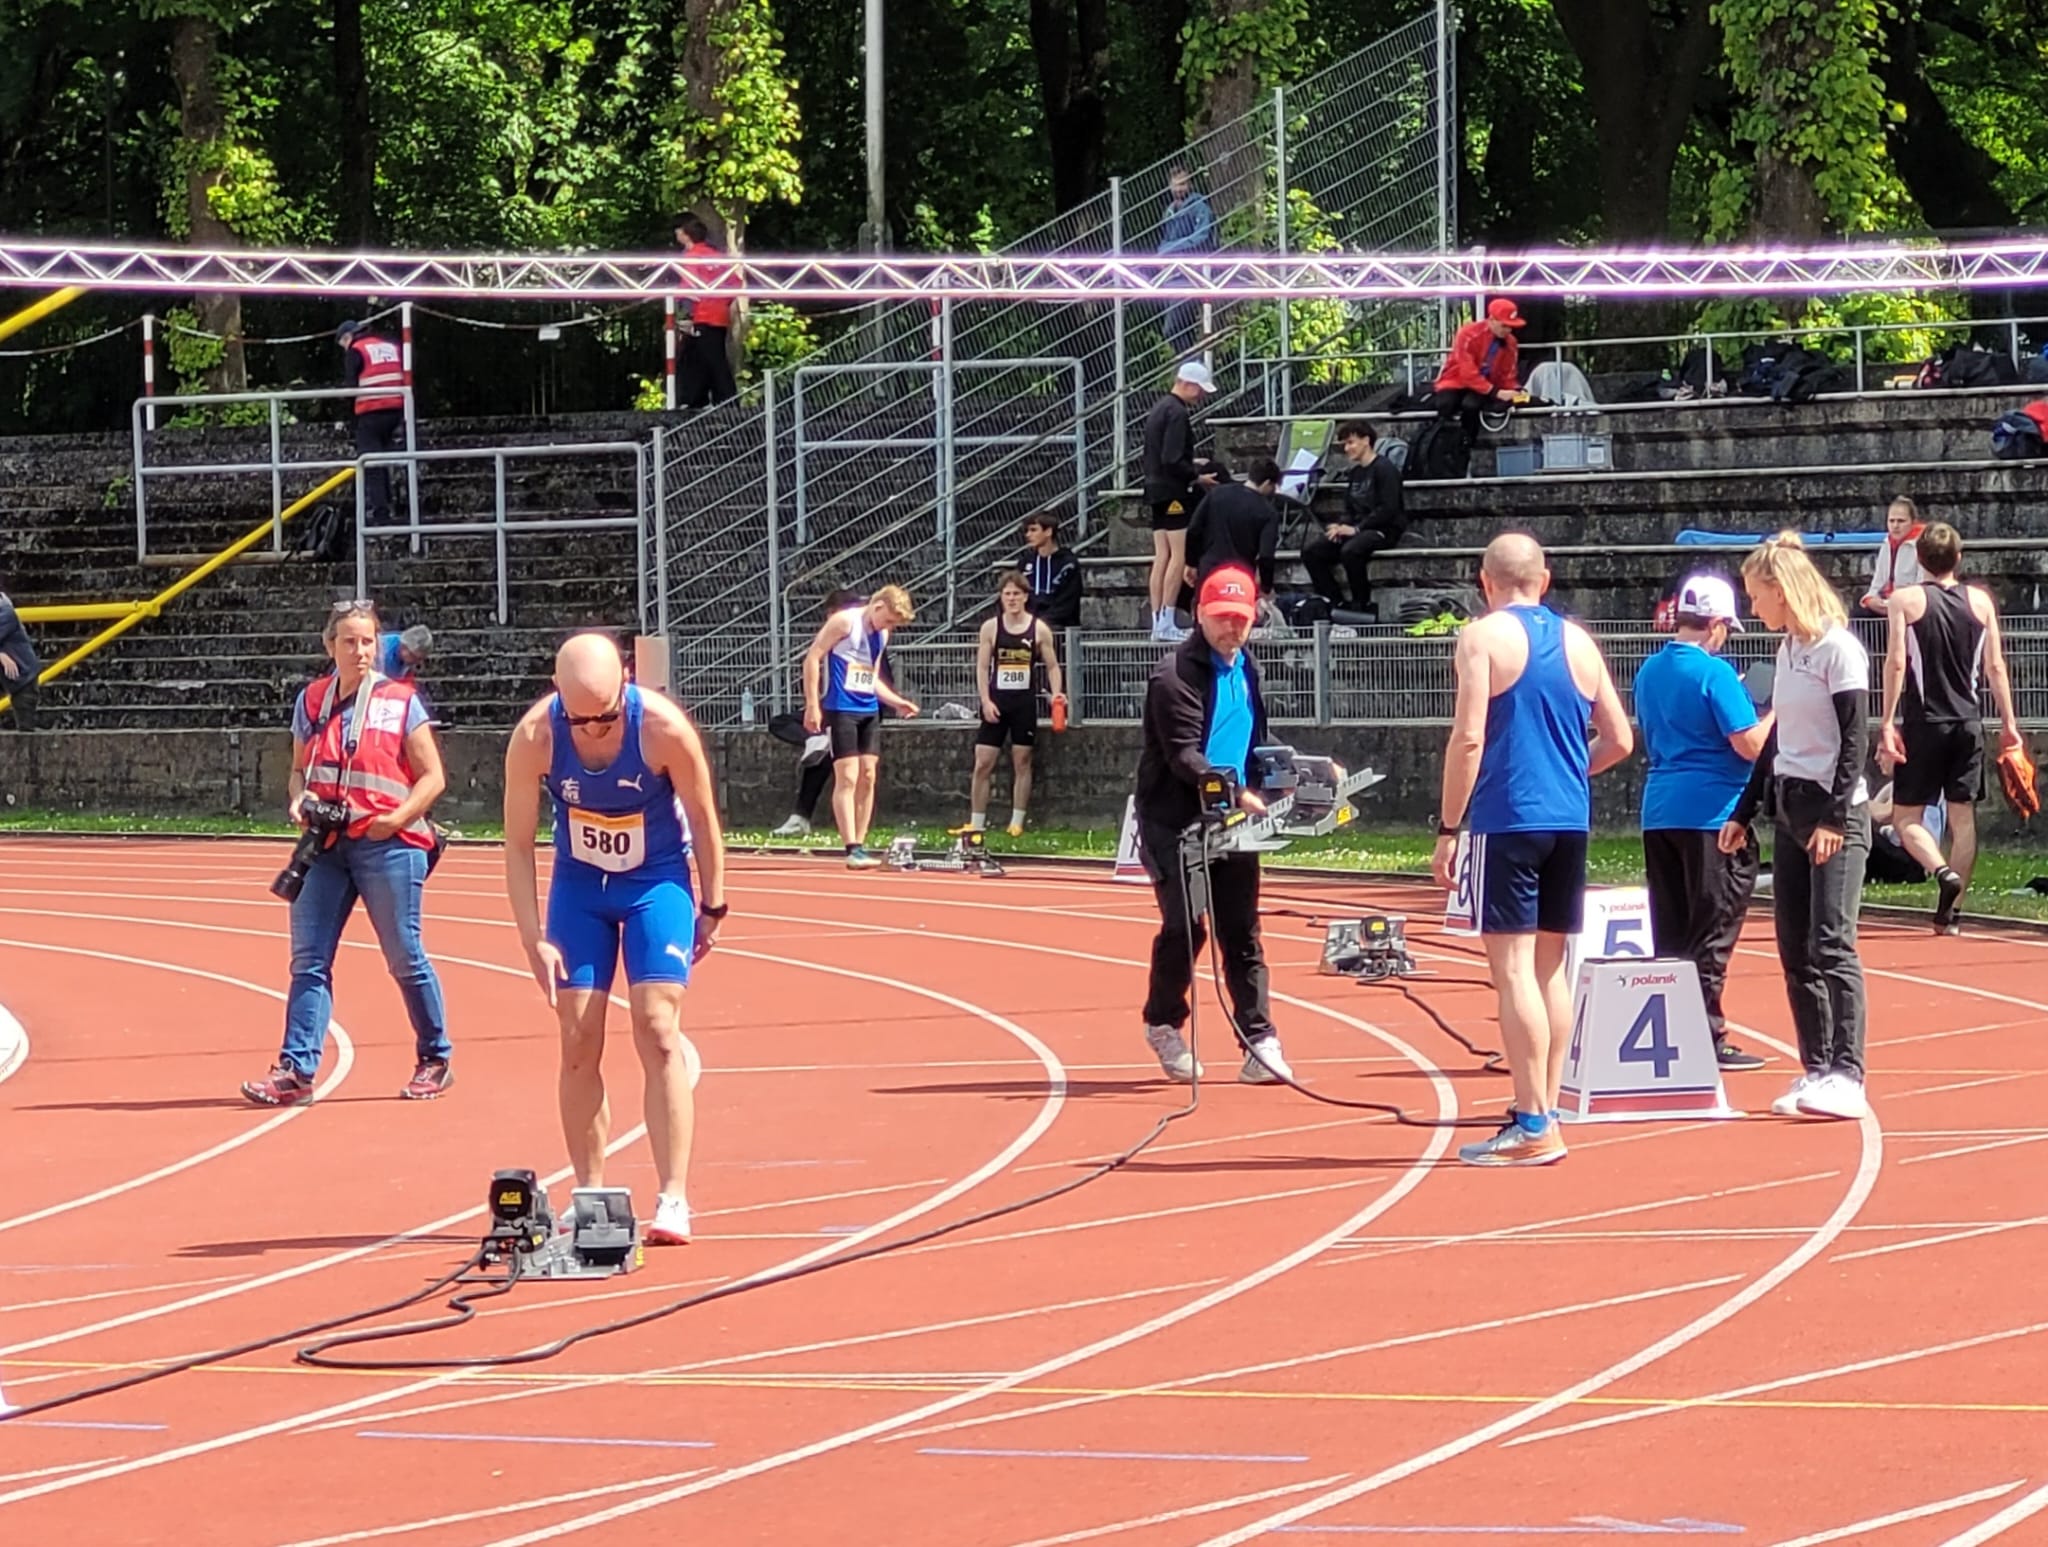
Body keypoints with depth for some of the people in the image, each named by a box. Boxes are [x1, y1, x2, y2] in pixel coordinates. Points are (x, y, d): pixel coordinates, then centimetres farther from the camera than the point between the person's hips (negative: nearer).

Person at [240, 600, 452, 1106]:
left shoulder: (400, 702, -2)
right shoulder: (310, 702, 10)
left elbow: (432, 777, -1)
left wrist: (395, 819, -15)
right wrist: (299, 801, -2)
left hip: (387, 844, -4)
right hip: (327, 845, 4)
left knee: (405, 958, 2)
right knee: (308, 959, -3)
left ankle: (435, 1061, 17)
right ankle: (295, 1070, -4)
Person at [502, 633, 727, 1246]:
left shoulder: (663, 728, -26)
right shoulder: (534, 737, -22)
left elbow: (703, 818, -10)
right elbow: (518, 844, -11)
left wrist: (712, 906, -2)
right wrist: (533, 938, -15)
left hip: (658, 881, -2)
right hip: (578, 885, 2)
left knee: (657, 1029, -12)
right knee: (578, 1041, -2)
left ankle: (673, 1198, -12)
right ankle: (589, 1197, 7)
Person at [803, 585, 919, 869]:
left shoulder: (881, 635, 15)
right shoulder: (845, 622, -8)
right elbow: (812, 658, -10)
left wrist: (896, 702, 11)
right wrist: (812, 704, -16)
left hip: (869, 711, 8)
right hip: (840, 709, -8)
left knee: (867, 777, 5)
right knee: (847, 778, -11)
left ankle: (860, 845, 11)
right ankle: (852, 848, -14)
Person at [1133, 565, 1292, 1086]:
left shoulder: (1246, 669, 13)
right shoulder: (1176, 673, -13)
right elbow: (1183, 756, -20)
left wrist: (1260, 790, 5)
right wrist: (1236, 794, -30)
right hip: (1175, 822, -6)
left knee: (1242, 933, 2)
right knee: (1184, 927, -6)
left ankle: (1259, 1044, -1)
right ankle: (1163, 1025, 16)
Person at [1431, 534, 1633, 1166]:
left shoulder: (1483, 637, -5)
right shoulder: (1577, 641, 12)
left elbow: (1469, 737, -13)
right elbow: (1619, 739, 14)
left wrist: (1447, 827, -9)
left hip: (1507, 822, -6)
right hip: (1570, 821, 6)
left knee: (1513, 967, -6)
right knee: (1550, 965, 15)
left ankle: (1532, 1128, -10)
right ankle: (1544, 1109, 18)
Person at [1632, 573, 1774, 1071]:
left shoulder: (1650, 672, 12)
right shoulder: (1714, 673, -12)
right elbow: (1749, 744, -17)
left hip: (1659, 810, 7)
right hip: (1711, 813, -7)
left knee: (1671, 932, 11)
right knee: (1713, 931, -3)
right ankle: (1706, 1037, -4)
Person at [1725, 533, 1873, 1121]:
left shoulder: (1838, 649, -11)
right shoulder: (1789, 650, 14)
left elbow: (1854, 739, -15)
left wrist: (1835, 817, -20)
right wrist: (1744, 812, 21)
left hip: (1835, 814, -9)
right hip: (1791, 809, 9)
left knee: (1830, 945, -14)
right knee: (1795, 952, 6)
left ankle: (1847, 1077, -16)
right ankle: (1816, 1072, 10)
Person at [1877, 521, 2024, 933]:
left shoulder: (1904, 600, -3)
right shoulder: (1980, 601, 5)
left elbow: (1896, 663, -11)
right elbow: (1995, 667, 6)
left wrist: (1887, 724, -9)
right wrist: (2008, 723, 12)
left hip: (1924, 723, -3)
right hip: (1968, 724, 3)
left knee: (1907, 816, 4)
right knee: (1963, 817, 7)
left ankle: (1943, 872, -22)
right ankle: (1950, 912, 6)